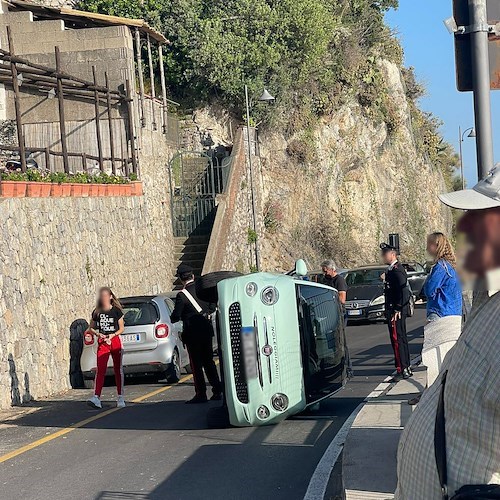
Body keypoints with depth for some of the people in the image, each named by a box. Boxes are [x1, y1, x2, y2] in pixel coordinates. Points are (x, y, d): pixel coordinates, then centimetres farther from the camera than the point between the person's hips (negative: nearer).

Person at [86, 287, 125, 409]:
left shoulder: (116, 311, 1)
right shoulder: (97, 312, 6)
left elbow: (121, 328, 4)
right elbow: (91, 328, 12)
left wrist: (112, 335, -12)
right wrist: (97, 334, -7)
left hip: (115, 341, -1)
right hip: (102, 343, 1)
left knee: (118, 370, 5)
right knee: (100, 370, -11)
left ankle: (120, 397, 13)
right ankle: (96, 397, -20)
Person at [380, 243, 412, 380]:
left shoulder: (397, 270, -16)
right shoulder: (391, 270, 14)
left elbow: (403, 291, -21)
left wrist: (397, 310, -21)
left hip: (396, 312, -10)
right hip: (392, 310, 10)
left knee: (397, 339, -9)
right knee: (401, 339, 14)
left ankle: (402, 370, -8)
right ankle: (407, 368, 21)